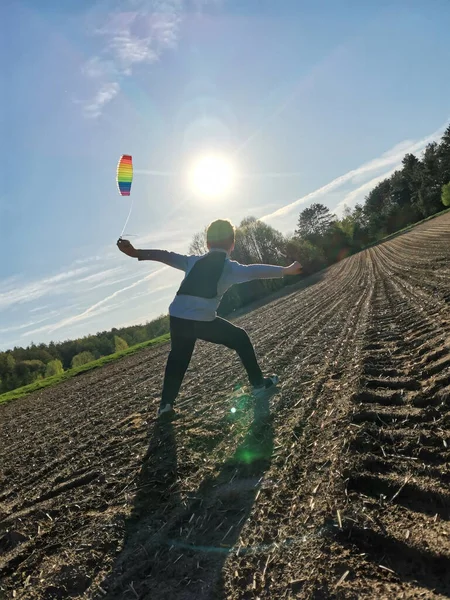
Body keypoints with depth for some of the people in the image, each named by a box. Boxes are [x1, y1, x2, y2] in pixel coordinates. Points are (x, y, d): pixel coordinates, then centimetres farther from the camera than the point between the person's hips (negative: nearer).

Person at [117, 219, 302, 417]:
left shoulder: (194, 261, 18)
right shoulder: (230, 267, 7)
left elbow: (166, 256, 15)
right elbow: (254, 271, -7)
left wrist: (136, 253, 15)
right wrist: (286, 270, -8)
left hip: (177, 319, 4)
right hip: (202, 321, -4)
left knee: (178, 359, 27)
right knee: (240, 338, 18)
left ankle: (166, 403, 30)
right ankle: (258, 383, 23)